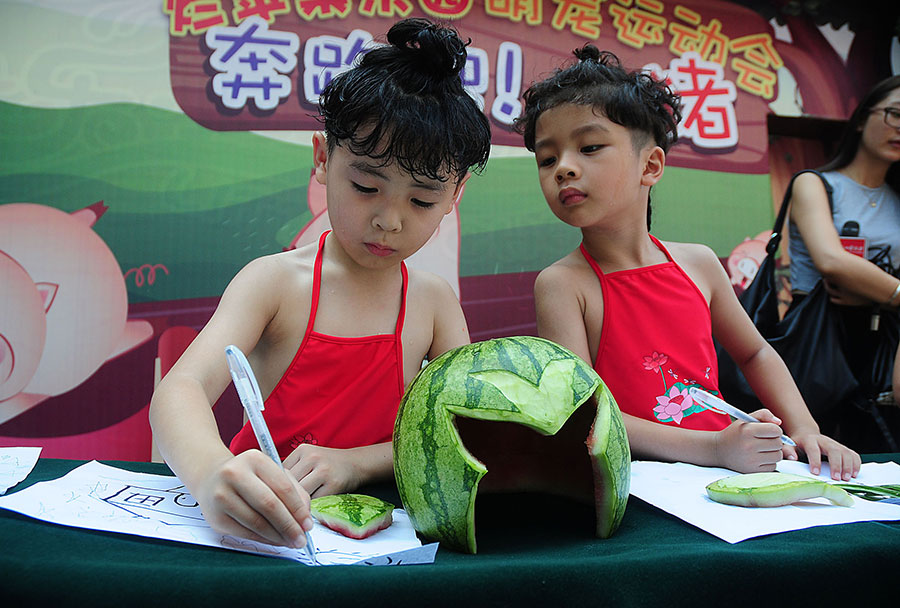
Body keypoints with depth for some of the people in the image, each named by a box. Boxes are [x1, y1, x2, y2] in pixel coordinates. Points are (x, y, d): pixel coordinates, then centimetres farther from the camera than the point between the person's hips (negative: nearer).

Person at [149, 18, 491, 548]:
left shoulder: (434, 301, 1)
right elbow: (181, 388, -19)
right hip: (258, 523, -1)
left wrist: (357, 461, -20)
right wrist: (210, 471, -42)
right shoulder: (274, 281, -6)